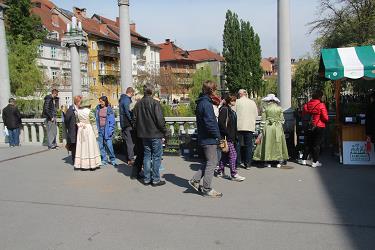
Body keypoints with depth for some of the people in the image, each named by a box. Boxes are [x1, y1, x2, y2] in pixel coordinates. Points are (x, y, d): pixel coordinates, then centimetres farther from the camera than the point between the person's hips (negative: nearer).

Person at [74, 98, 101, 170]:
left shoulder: (78, 111, 1)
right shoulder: (89, 112, -13)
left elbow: (77, 122, 7)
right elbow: (93, 123, -9)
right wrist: (96, 133, -3)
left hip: (81, 130, 5)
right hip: (89, 130, -5)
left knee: (82, 146, 9)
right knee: (90, 146, 2)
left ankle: (81, 164, 14)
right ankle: (92, 164, 6)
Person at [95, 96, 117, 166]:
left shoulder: (109, 109, -4)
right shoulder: (98, 108, 6)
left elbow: (112, 121, -3)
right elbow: (96, 119, 12)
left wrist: (110, 131, -10)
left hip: (107, 130, -4)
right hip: (99, 129, 4)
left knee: (109, 145, -6)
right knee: (101, 146, 6)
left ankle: (112, 159, 10)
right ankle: (104, 160, 17)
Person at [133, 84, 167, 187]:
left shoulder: (138, 104, 6)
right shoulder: (155, 103, -14)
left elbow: (135, 119, 12)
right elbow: (160, 119, -17)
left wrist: (139, 130, 20)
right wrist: (164, 131, -5)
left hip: (144, 135, 6)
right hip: (155, 134, -6)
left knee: (147, 156, 13)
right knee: (156, 157, 2)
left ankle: (146, 179, 18)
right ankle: (155, 180, 5)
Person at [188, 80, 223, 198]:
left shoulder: (201, 102, 13)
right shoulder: (206, 103, -19)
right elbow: (209, 122, -24)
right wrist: (217, 134, -12)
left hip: (204, 137, 10)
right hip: (209, 139, -10)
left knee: (210, 161, 20)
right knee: (211, 163, 1)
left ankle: (195, 180, 22)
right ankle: (207, 189, 11)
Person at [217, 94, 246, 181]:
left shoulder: (231, 110, 18)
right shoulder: (224, 109, -12)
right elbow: (221, 123, -20)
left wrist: (235, 136, 16)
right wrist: (227, 134, -21)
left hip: (231, 136, 10)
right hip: (227, 137, -10)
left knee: (225, 155, 13)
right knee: (233, 154, -8)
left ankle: (220, 172, 22)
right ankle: (234, 174, -3)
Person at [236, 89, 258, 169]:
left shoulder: (237, 102, -3)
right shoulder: (252, 102, 8)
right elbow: (256, 115, 10)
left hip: (239, 126, -2)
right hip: (250, 126, 3)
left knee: (238, 145, 6)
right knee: (249, 145, 7)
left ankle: (237, 162, 6)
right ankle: (248, 164, 9)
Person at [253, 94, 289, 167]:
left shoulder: (266, 108, -3)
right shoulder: (279, 108, 4)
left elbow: (263, 120, -2)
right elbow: (282, 120, 6)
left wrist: (263, 130, 5)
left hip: (268, 128, -2)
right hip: (278, 128, 2)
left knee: (268, 143, 5)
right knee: (278, 143, 9)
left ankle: (268, 162, 7)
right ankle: (279, 162, 12)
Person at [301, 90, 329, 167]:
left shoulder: (307, 104, 1)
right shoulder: (321, 105, -13)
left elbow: (303, 115, 9)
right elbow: (325, 118, -13)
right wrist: (326, 121, 7)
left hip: (309, 127, 5)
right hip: (319, 127, -5)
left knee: (308, 143, 15)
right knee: (317, 144, 2)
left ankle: (304, 160, 20)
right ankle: (315, 162, 5)